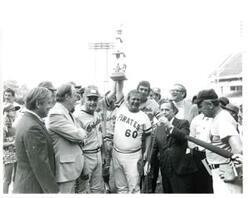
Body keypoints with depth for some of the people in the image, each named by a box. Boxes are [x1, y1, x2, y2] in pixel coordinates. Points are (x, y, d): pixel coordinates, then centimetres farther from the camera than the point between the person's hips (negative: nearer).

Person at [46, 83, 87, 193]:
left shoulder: (67, 113, 13)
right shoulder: (56, 114, -19)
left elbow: (81, 133, 13)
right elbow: (76, 135, -22)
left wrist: (80, 135, -8)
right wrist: (83, 133, -2)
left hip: (72, 166, 10)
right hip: (64, 169, -10)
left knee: (72, 191, 18)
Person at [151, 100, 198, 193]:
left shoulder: (183, 123, 2)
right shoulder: (159, 129, 15)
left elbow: (184, 137, -18)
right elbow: (155, 148, 16)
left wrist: (169, 126, -23)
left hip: (181, 171, -4)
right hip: (165, 171, 4)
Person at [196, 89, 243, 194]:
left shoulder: (222, 119, -19)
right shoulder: (219, 117, 10)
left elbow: (238, 149, -30)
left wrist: (233, 175, -24)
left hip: (225, 173, -10)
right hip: (220, 172, 10)